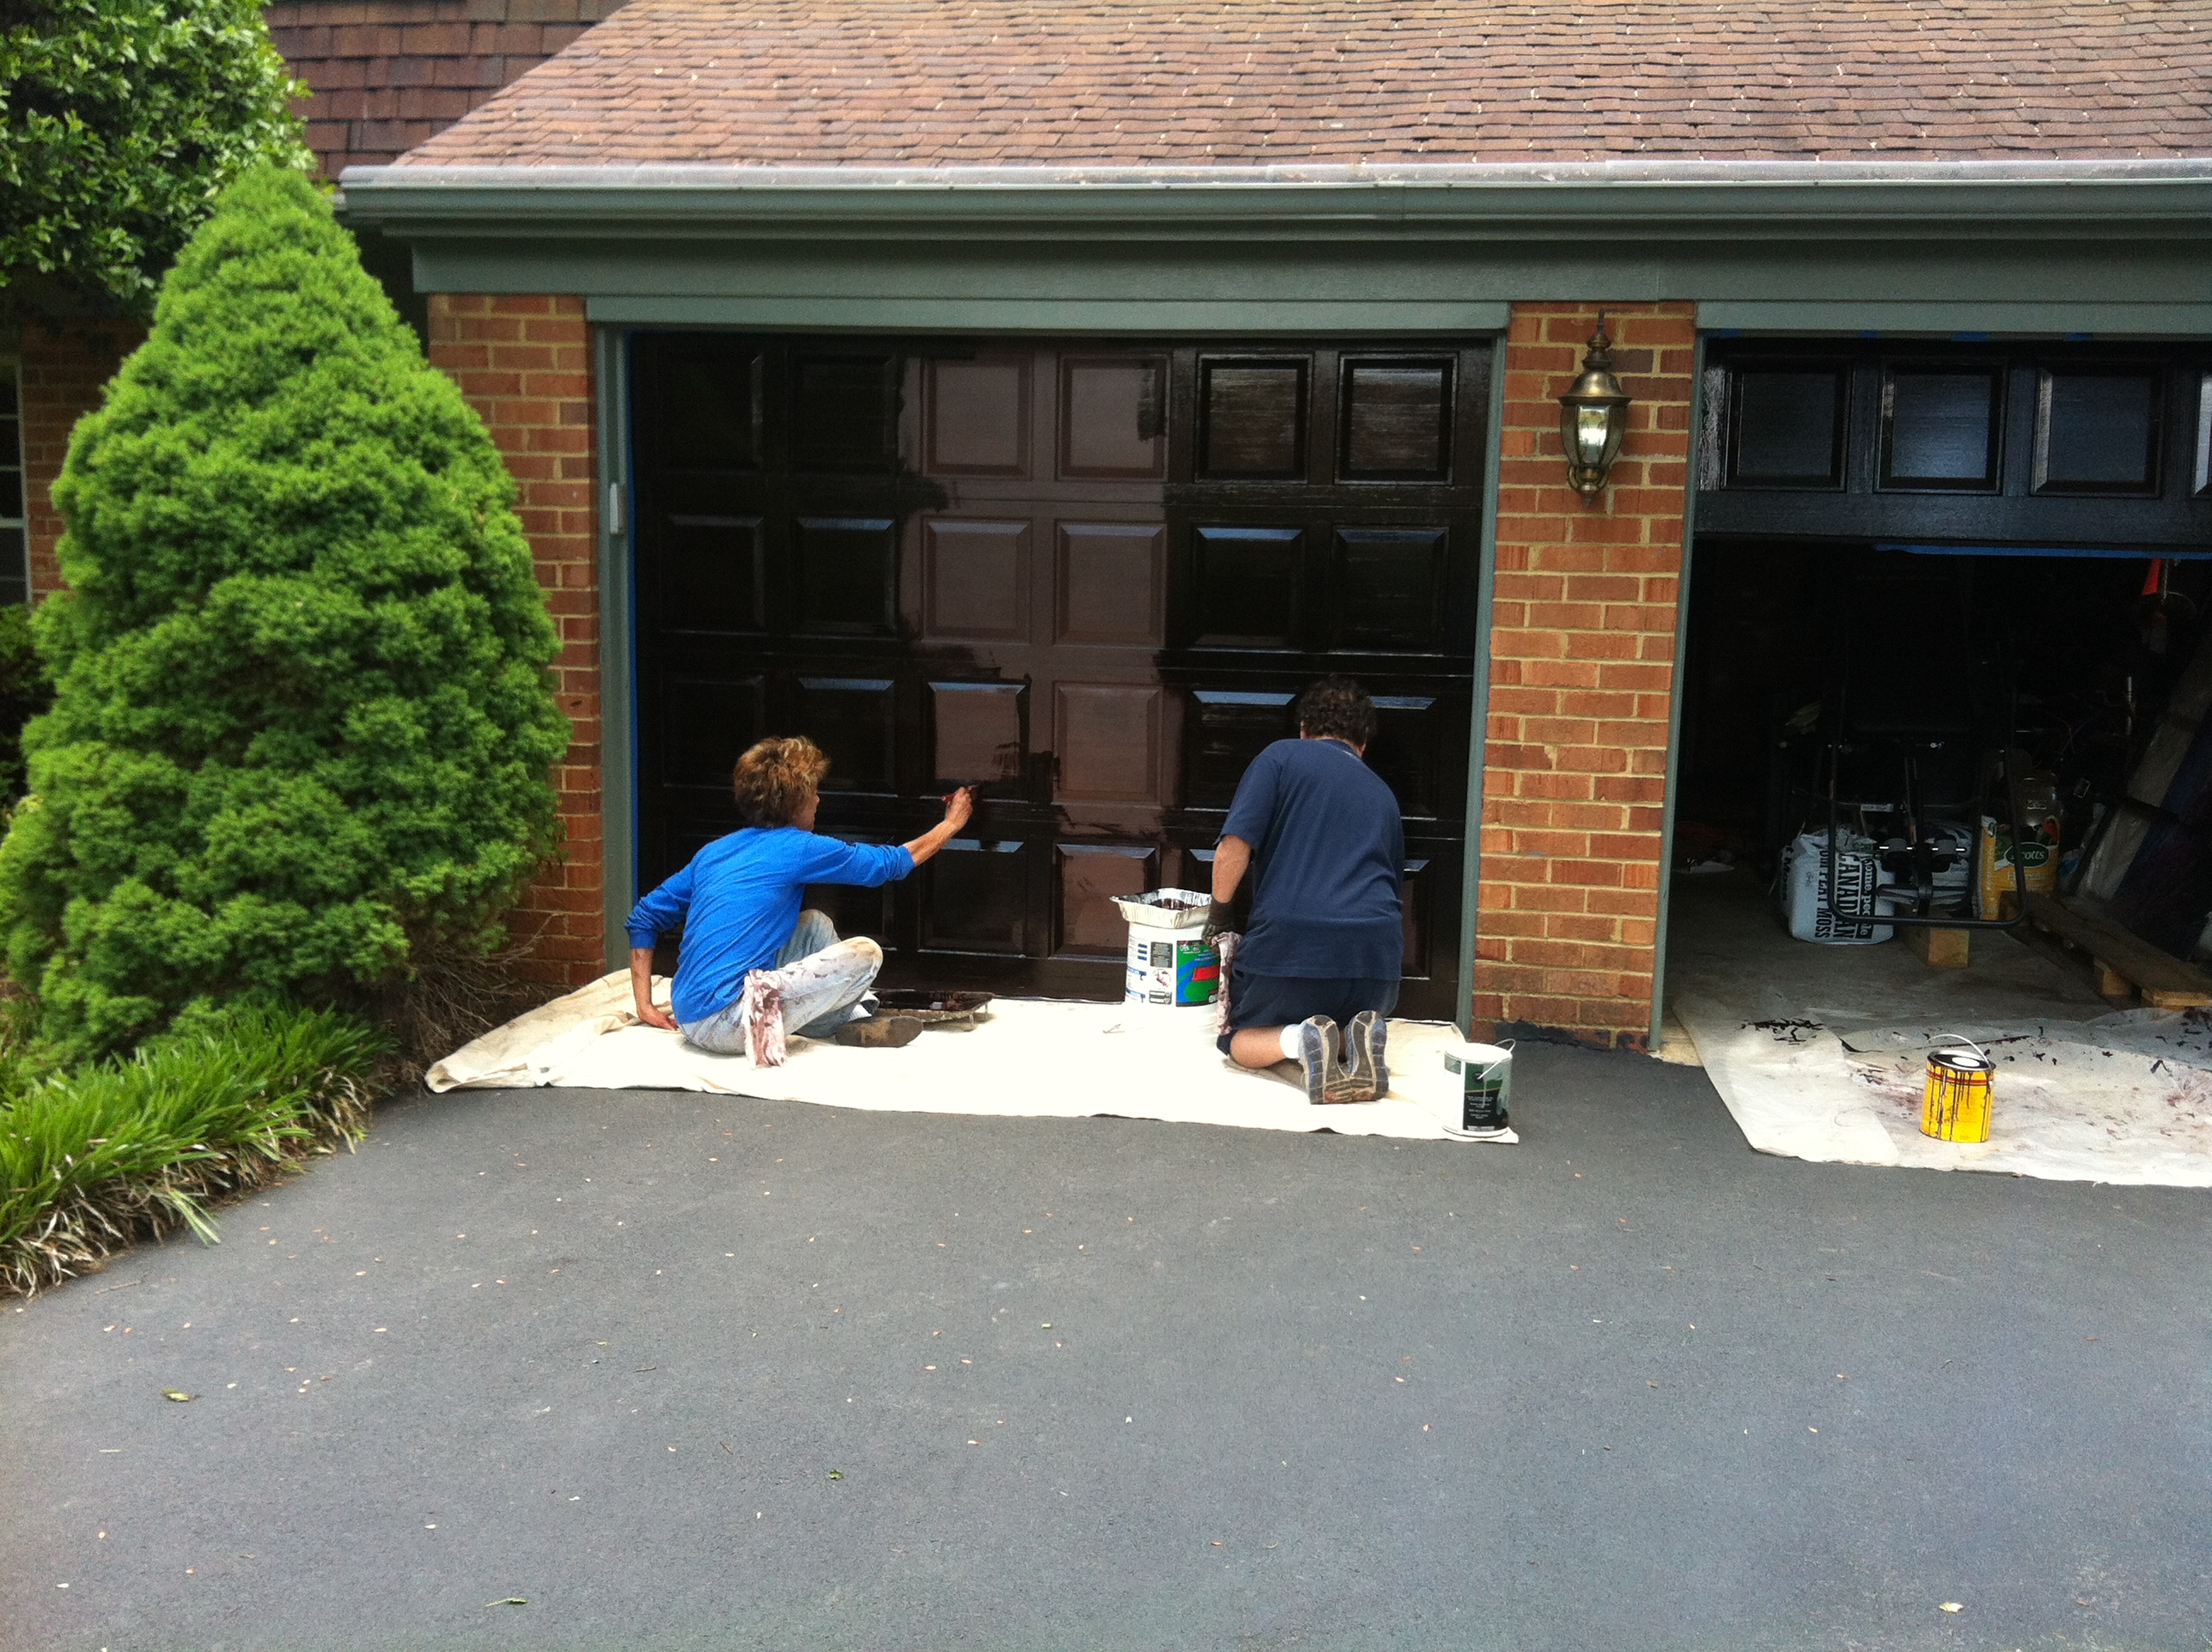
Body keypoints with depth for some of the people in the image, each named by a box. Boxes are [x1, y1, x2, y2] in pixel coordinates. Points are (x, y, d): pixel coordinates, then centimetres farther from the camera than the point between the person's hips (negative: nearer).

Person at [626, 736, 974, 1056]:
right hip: (725, 1026, -8)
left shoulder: (714, 851, 13)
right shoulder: (797, 849, -7)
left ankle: (852, 1021, 17)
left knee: (816, 925, 19)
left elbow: (645, 917, 15)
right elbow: (892, 862, 5)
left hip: (689, 1019, 8)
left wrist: (645, 1006, 16)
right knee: (865, 952, -7)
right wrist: (951, 824, 21)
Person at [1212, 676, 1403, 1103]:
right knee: (1357, 1017, 34)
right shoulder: (1383, 795, 23)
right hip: (1376, 953, 4)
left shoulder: (1282, 757, 7)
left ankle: (1299, 1041, -13)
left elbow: (1232, 851, -6)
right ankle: (1358, 1040, -3)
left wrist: (1218, 916, 10)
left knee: (1238, 1040, 21)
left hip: (1290, 945, -4)